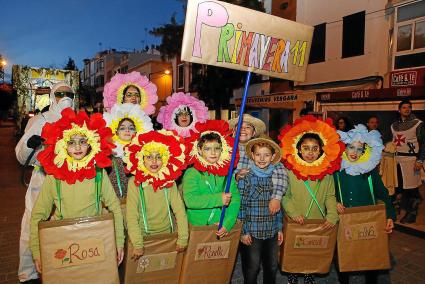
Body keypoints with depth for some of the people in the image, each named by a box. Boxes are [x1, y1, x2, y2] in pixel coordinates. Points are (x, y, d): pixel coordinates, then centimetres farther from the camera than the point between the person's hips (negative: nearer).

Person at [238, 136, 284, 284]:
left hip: (272, 232, 4)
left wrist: (280, 228, 9)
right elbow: (240, 206, -9)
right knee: (252, 268, 9)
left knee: (272, 267, 17)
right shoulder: (245, 178, -10)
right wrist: (243, 232, -10)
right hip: (251, 232, -4)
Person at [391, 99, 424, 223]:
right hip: (397, 159, 5)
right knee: (399, 186, 9)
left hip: (411, 159, -5)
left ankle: (412, 213, 13)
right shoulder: (394, 125, 12)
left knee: (411, 187, -1)